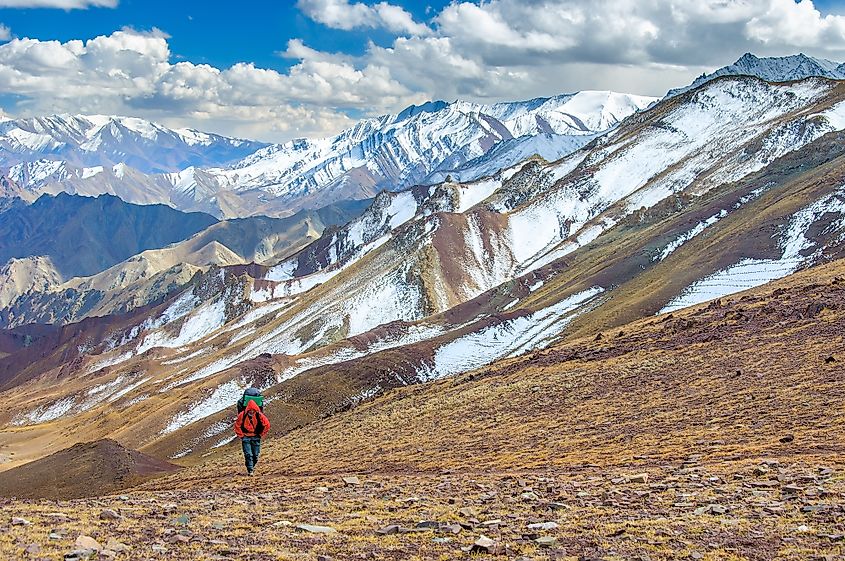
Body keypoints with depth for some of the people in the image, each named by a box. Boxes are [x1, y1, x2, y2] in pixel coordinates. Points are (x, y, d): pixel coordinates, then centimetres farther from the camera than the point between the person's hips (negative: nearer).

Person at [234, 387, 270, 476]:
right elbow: (237, 425, -2)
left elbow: (267, 425, -2)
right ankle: (250, 470, -10)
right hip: (245, 436, -1)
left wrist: (261, 435, 1)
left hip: (256, 436, 1)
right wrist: (241, 435, -2)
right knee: (248, 454, -12)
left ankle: (252, 466, 30)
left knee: (255, 455, 5)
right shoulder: (242, 415, -15)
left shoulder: (259, 415, -13)